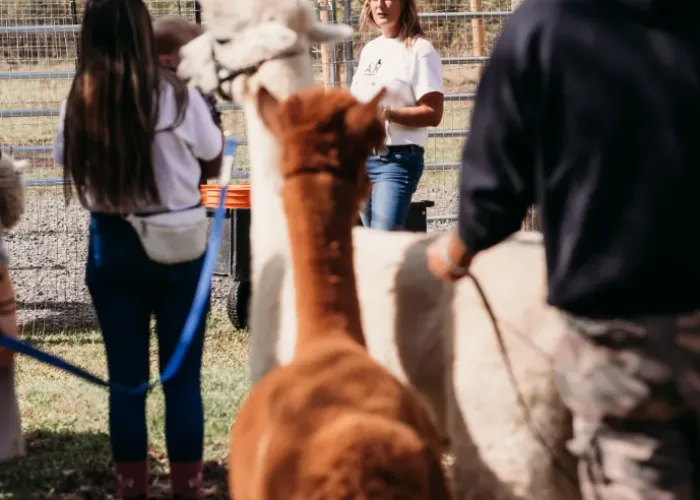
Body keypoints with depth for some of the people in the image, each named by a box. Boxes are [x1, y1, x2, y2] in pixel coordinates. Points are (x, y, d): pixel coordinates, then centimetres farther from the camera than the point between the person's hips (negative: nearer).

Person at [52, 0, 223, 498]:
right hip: (177, 250, -2)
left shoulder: (80, 103, -6)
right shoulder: (177, 96, -13)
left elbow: (71, 167, 6)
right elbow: (212, 165, 2)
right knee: (182, 379, 7)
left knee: (126, 377, 10)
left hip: (111, 248, 2)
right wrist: (214, 123, 18)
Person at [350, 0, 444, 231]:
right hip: (361, 158, 8)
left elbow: (432, 114, -15)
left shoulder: (419, 50, -8)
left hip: (397, 160, -8)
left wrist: (387, 113, -25)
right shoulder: (370, 49, 16)